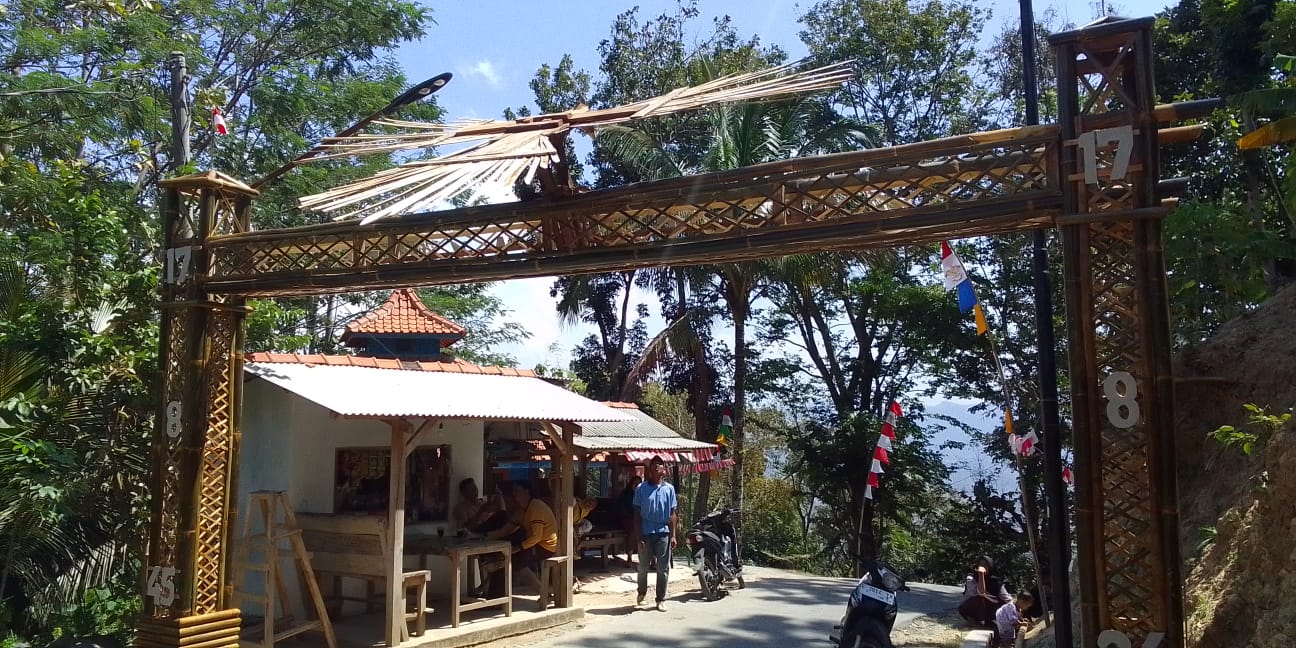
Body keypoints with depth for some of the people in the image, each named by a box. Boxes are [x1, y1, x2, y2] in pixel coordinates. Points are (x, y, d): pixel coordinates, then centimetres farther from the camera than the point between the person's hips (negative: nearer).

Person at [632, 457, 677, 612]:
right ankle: (641, 593, 35)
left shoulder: (669, 488, 4)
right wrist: (638, 536, -7)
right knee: (643, 567, 11)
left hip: (663, 533, 1)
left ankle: (661, 600, 15)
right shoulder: (641, 488, -1)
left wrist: (673, 535, 1)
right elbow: (637, 514, -1)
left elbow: (672, 514, 7)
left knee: (663, 569, 4)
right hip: (646, 533, -1)